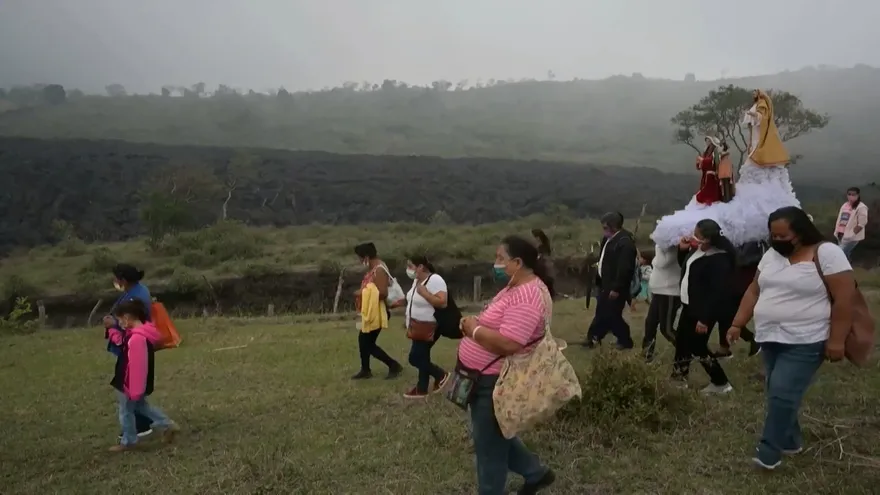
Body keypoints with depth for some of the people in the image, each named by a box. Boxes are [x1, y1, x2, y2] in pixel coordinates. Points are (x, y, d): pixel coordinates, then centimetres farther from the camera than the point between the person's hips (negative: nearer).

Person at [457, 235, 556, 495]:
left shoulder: (526, 297, -26)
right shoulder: (518, 287, 9)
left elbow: (508, 344, -33)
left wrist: (474, 329, -20)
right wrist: (475, 324, 3)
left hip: (497, 382, -11)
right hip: (490, 378, 11)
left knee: (489, 444, 7)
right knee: (496, 435, 25)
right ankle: (536, 473, 40)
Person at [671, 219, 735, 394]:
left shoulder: (719, 260, -24)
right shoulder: (697, 248, 3)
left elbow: (717, 292, -25)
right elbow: (685, 267, 22)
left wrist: (705, 318, -25)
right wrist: (682, 250, 2)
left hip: (703, 310, -9)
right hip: (689, 306, 10)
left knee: (697, 347, -1)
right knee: (681, 342, 16)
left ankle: (721, 383, 14)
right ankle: (678, 379, 31)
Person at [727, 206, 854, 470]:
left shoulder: (827, 254, -12)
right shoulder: (771, 255, 8)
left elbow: (844, 299, -13)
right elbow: (754, 292, 12)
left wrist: (836, 340, -16)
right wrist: (737, 324, 7)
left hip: (805, 343, -7)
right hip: (770, 339, 7)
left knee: (782, 395, -11)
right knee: (777, 395, 12)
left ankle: (769, 453, -1)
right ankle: (790, 441, 29)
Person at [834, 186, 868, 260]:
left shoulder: (861, 207, -12)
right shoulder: (845, 205, 13)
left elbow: (861, 224, -16)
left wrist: (851, 234, -19)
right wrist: (837, 231, 11)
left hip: (851, 237, -8)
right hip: (841, 234, 8)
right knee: (846, 254, 14)